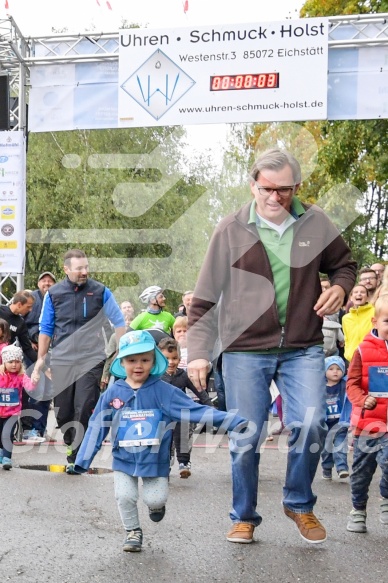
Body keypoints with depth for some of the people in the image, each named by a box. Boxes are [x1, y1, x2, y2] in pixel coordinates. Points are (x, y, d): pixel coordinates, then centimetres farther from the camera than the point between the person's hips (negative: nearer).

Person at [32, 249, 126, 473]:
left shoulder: (100, 291, -2)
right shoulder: (54, 293, 2)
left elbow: (119, 322, 5)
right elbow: (46, 328, 9)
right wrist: (41, 358, 8)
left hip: (91, 360, -2)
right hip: (61, 360, 3)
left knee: (84, 410, -7)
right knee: (63, 411, 7)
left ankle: (76, 457, -1)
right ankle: (73, 446, 26)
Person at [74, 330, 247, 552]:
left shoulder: (164, 391, -10)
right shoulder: (112, 394, -6)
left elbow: (194, 410, -14)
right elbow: (97, 428, -1)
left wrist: (233, 421, -22)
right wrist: (83, 461, 0)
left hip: (155, 460, -1)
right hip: (124, 459, 1)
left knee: (155, 500, 0)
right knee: (125, 497, -3)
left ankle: (156, 504, 38)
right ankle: (133, 532, 25)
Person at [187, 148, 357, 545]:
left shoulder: (315, 223, 2)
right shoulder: (231, 230, -2)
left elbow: (344, 264, 18)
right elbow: (205, 297, 0)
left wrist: (339, 288, -5)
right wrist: (198, 351, -6)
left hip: (303, 349, 1)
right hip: (245, 351, -1)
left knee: (310, 424, -12)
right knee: (246, 437, 3)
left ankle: (300, 504, 14)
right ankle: (244, 517, 24)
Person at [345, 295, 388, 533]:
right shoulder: (364, 350, -4)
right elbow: (352, 383, -4)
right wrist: (362, 400, -21)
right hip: (367, 422, 0)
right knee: (362, 469, 12)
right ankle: (358, 510, 30)